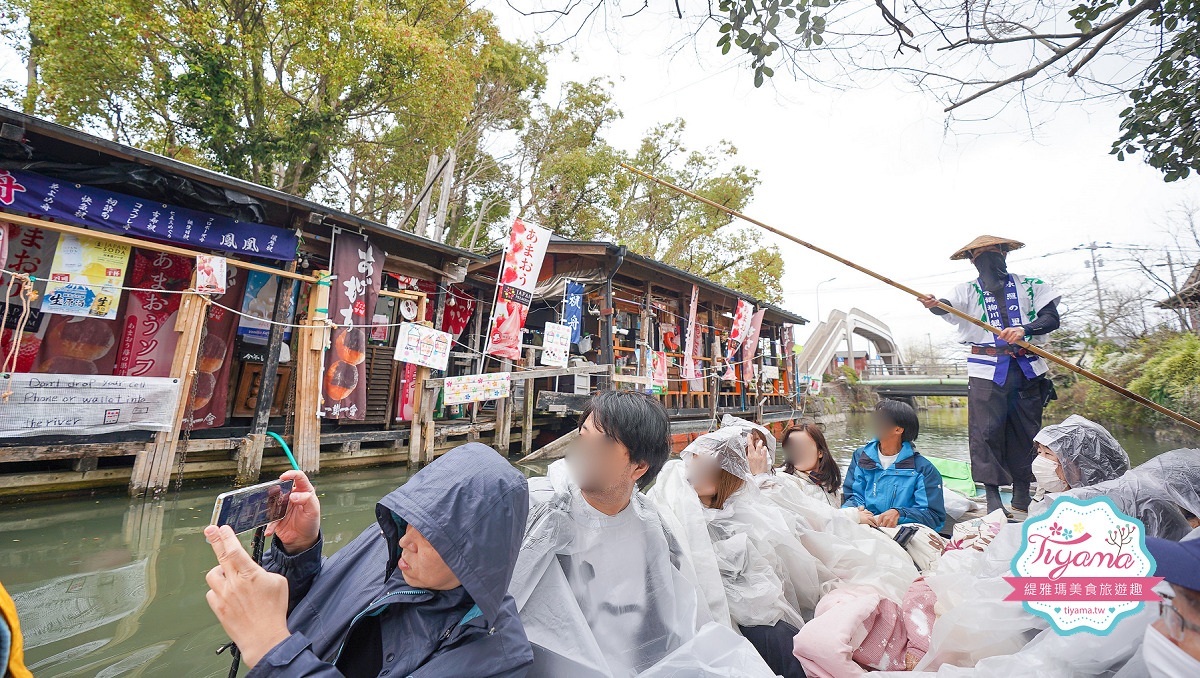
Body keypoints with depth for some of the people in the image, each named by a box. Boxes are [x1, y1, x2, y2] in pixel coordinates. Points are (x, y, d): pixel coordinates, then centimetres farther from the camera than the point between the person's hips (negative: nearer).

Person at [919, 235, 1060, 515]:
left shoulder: (1030, 286, 12)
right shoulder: (969, 290, 9)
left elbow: (1051, 318, 1)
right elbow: (950, 307, -13)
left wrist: (1024, 329, -20)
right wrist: (935, 304, -37)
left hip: (1027, 370, 2)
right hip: (986, 372, -1)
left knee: (1025, 431, 6)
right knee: (986, 431, -7)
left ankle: (1022, 493, 19)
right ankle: (993, 496, -1)